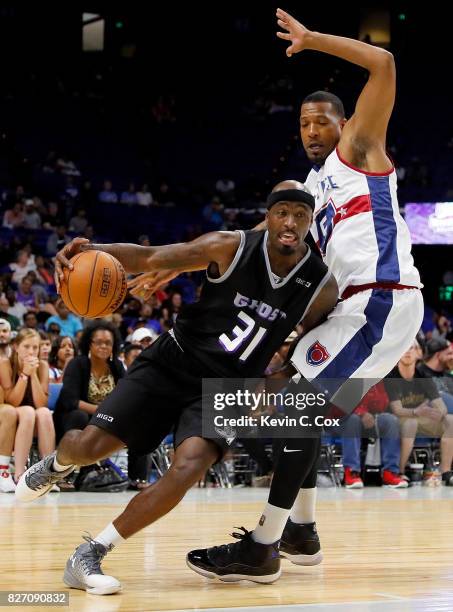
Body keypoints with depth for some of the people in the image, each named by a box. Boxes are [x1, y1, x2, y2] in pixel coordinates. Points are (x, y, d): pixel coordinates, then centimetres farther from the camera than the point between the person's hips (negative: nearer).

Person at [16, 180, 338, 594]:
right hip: (173, 363, 0)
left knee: (189, 468, -26)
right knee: (88, 447, -8)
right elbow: (149, 257, -11)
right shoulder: (231, 248, -15)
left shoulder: (322, 287, -11)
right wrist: (94, 251, -29)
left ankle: (90, 556, -14)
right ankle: (58, 464, 34)